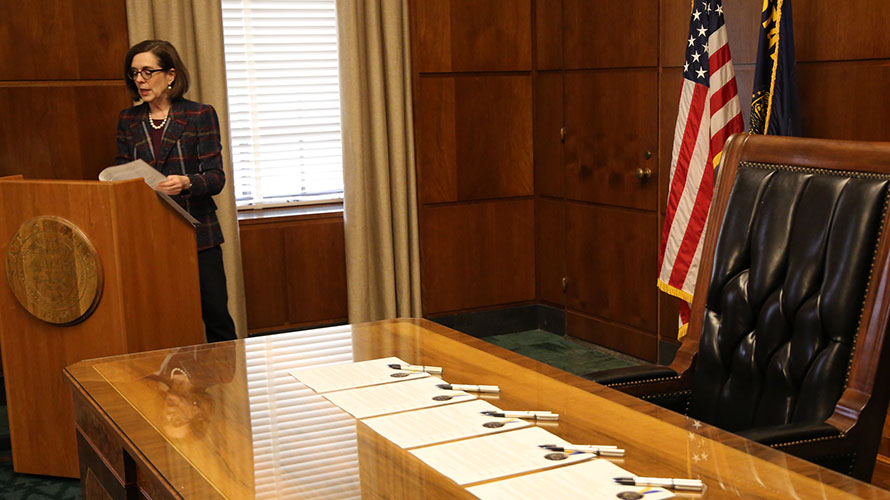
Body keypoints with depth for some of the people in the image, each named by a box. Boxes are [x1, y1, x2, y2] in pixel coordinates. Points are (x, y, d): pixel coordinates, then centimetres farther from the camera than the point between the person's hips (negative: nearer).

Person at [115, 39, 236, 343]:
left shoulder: (200, 115, -1)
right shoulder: (128, 120, 11)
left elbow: (216, 177, -7)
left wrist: (186, 183, -27)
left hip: (197, 234, -3)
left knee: (215, 313, -2)